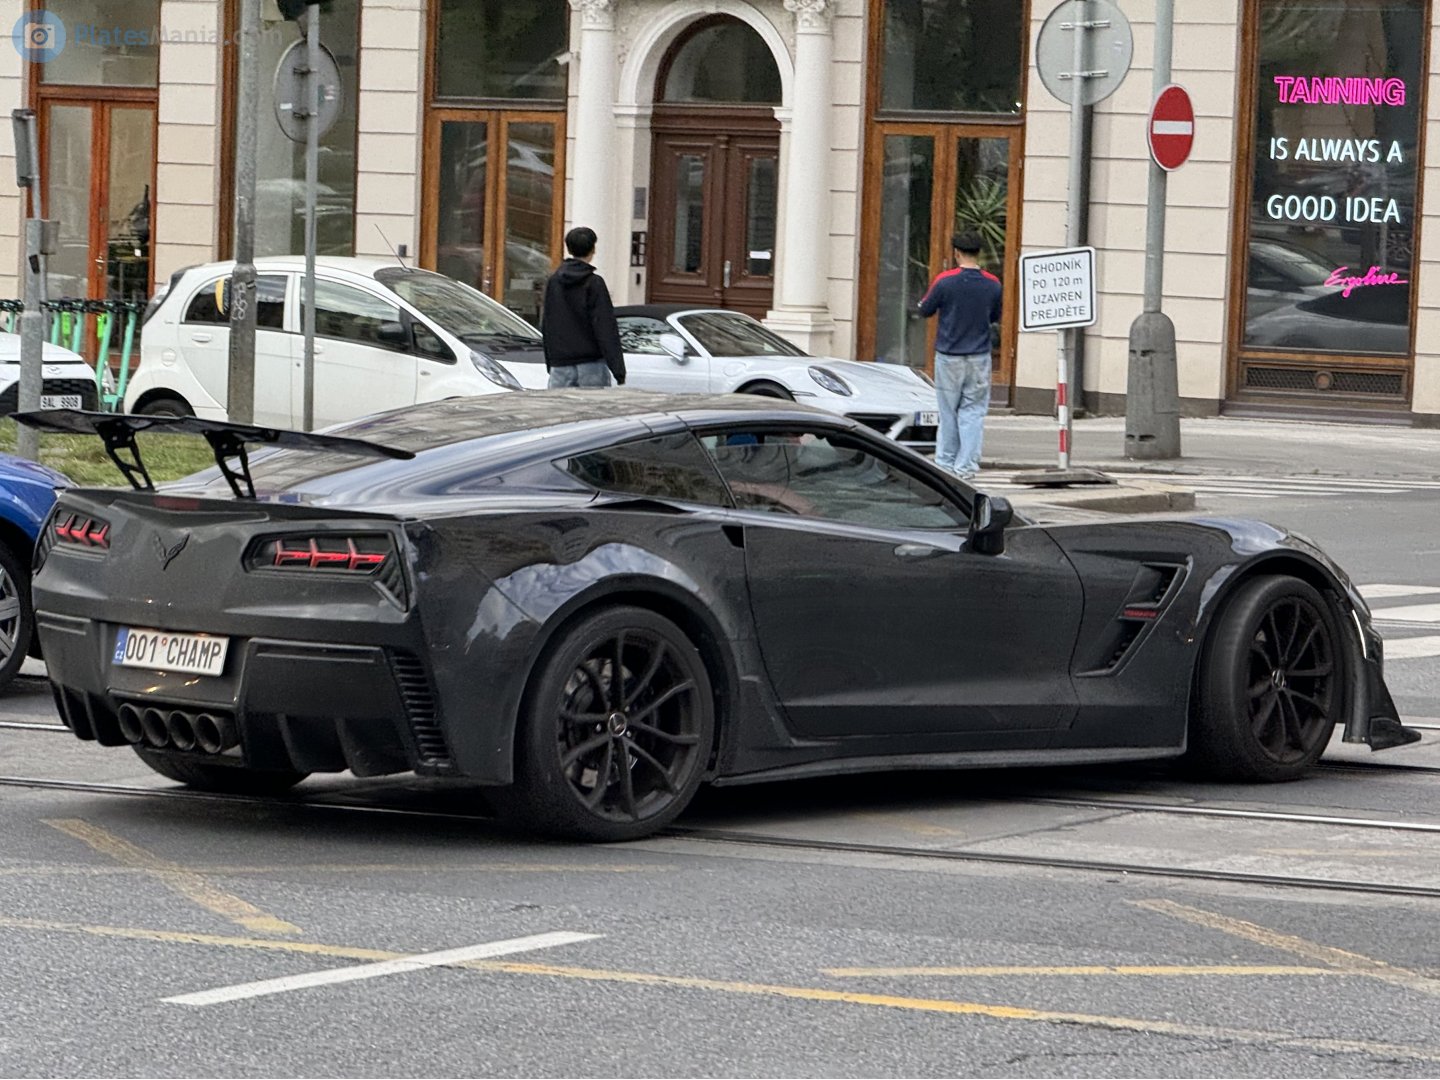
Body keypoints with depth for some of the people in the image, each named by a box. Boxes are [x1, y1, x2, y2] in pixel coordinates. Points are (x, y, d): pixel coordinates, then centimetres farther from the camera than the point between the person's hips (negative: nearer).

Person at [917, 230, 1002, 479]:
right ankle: (966, 466, -2)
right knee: (973, 412, 4)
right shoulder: (993, 285, -3)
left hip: (949, 357, -1)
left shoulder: (945, 282, -12)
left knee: (948, 412, 9)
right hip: (979, 358, 1)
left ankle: (945, 464, 13)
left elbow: (925, 311, 1)